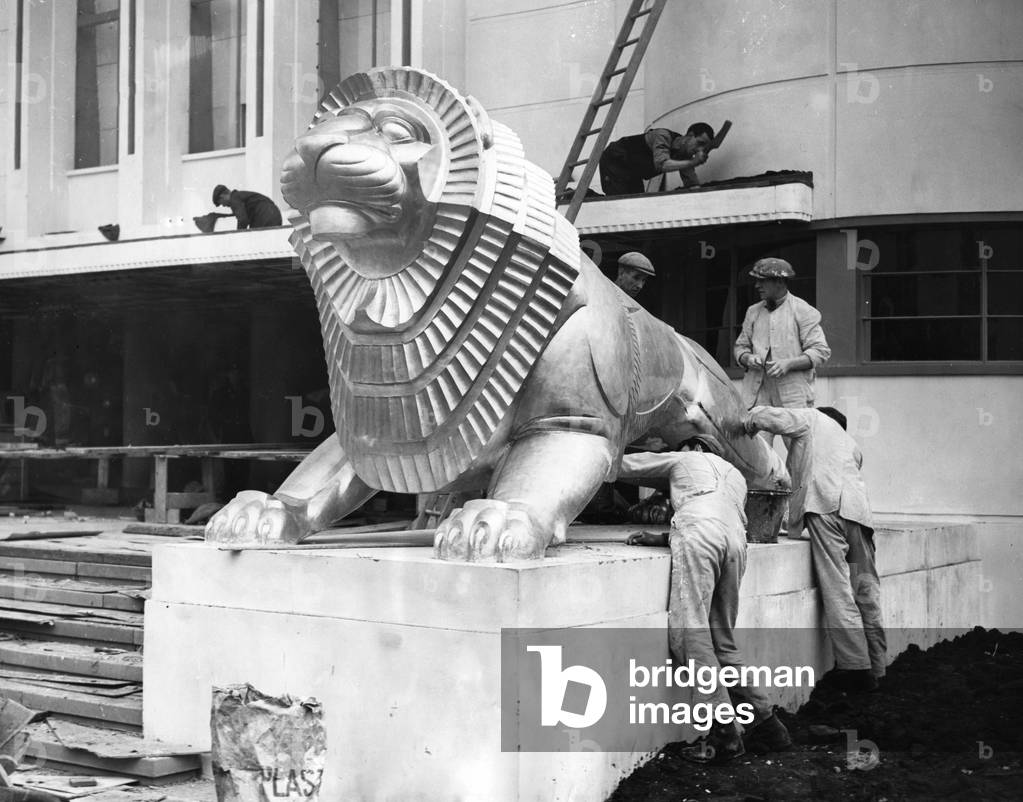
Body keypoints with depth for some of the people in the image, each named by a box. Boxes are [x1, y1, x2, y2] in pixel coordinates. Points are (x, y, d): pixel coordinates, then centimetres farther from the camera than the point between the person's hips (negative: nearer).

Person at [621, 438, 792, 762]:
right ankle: (766, 721, 7)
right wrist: (663, 539, 31)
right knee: (723, 640, 13)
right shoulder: (735, 475, 40)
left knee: (689, 633, -12)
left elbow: (622, 466, 32)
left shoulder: (683, 460, 28)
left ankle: (725, 733, -22)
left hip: (699, 534, -6)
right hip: (736, 541, 6)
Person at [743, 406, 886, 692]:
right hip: (859, 510, 7)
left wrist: (748, 425, 29)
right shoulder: (850, 443, 36)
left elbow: (763, 416, 9)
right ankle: (875, 668, 5)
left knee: (838, 592, -10)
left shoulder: (811, 419, 19)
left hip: (826, 507, -6)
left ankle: (856, 667, -15)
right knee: (866, 592, 5)